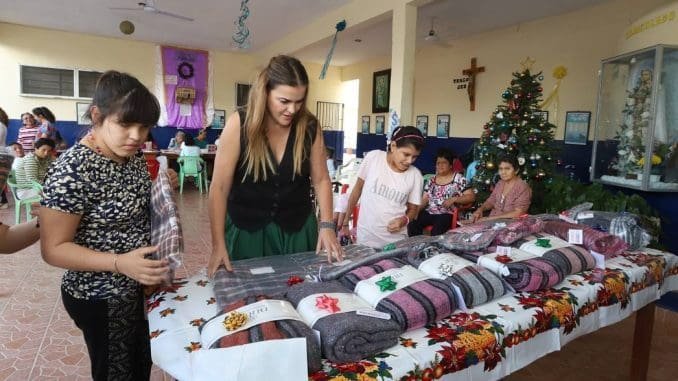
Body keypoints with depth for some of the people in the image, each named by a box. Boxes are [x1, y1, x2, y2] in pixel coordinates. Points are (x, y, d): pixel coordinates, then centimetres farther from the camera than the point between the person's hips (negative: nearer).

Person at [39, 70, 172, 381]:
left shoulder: (133, 155, -3)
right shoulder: (73, 169, -26)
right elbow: (53, 249, -22)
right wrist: (120, 263, -34)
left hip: (141, 285, 7)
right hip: (101, 297, -7)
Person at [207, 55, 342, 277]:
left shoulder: (310, 126, -7)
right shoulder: (240, 124, -14)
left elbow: (321, 179, 1)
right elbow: (219, 187, -14)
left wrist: (327, 225, -9)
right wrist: (218, 245, -18)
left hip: (297, 229, 2)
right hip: (246, 229, -1)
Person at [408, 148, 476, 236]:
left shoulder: (458, 178, 4)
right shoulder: (432, 180, 18)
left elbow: (471, 196, -1)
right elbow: (424, 199, 14)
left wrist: (453, 199, -15)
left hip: (447, 214, -4)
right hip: (429, 212, 4)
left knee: (436, 231, -36)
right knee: (412, 224, -25)